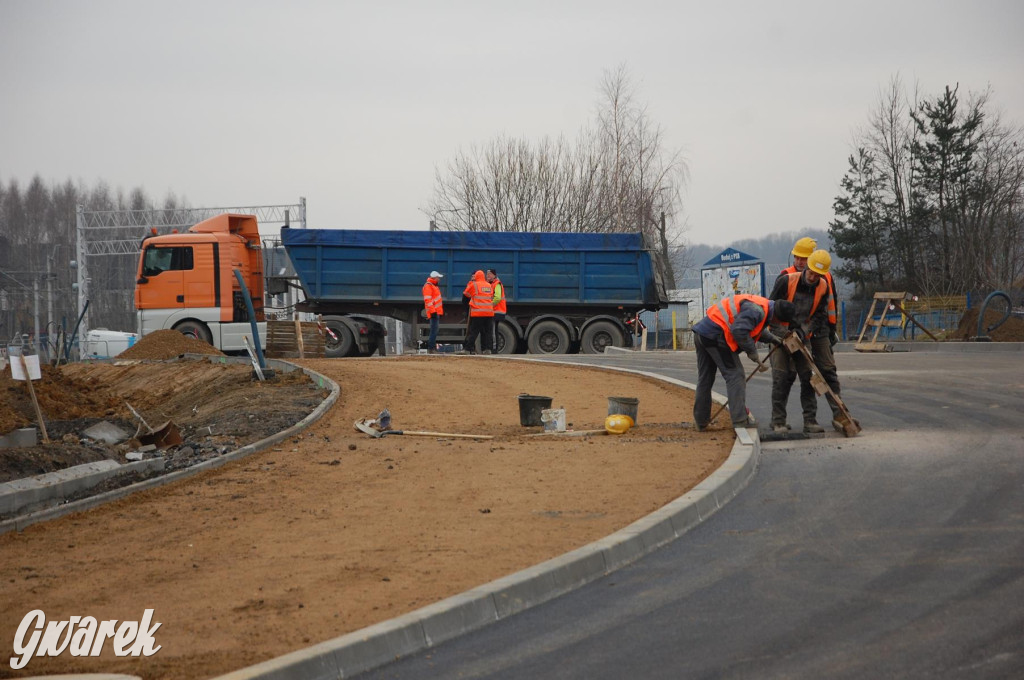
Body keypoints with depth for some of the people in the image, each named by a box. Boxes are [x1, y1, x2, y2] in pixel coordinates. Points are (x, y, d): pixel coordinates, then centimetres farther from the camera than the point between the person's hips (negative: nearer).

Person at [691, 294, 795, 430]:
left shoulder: (762, 305, 16)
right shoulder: (757, 310, -17)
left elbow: (756, 329, 32)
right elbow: (739, 330, -26)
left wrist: (771, 338, 18)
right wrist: (752, 352, -16)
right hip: (716, 335, -11)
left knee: (705, 379, 15)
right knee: (735, 375, -5)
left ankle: (701, 422, 23)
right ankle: (740, 420, -7)